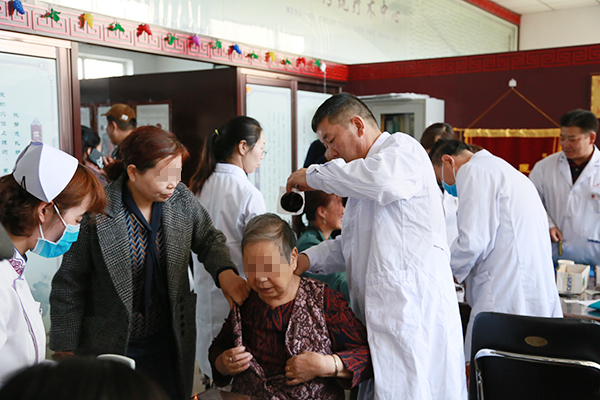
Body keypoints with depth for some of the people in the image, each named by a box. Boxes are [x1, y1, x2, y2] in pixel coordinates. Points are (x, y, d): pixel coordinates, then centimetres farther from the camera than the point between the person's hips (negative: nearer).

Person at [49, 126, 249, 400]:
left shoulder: (181, 198, -6)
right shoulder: (97, 213, -19)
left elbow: (208, 239, 7)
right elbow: (69, 285, -11)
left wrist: (224, 271, -15)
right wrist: (66, 348, -6)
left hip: (169, 341, 4)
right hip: (110, 347, -4)